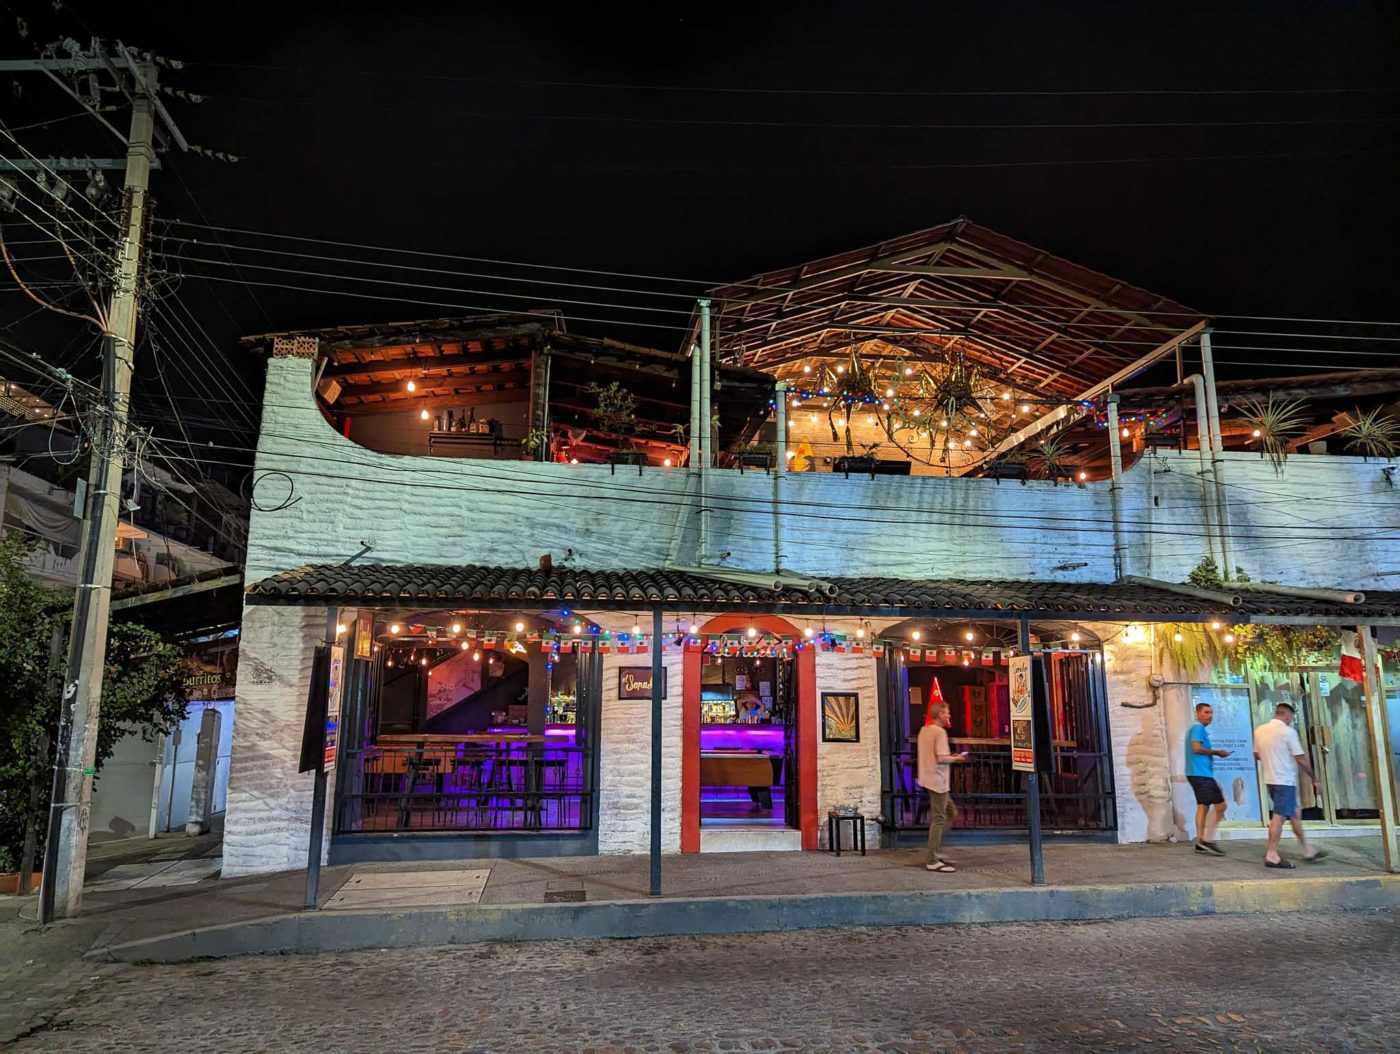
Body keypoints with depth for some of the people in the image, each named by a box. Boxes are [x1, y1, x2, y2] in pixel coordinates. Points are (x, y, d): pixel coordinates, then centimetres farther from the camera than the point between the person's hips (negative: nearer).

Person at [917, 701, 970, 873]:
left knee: (951, 812, 18)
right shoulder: (940, 732, -15)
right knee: (939, 819, -4)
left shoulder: (924, 730, 13)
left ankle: (937, 851, 18)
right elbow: (941, 758, -23)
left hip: (928, 779, 10)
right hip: (937, 780, -10)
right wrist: (955, 759, -6)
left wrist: (950, 757, 15)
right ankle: (932, 861, 1)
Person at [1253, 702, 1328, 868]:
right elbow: (1301, 759, -12)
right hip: (1285, 780, -7)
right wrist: (1314, 778, 0)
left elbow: (1257, 755, 18)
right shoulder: (1288, 731, -11)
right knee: (1279, 816, -7)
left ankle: (1307, 850, 24)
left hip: (1270, 778, 7)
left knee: (1295, 813, 18)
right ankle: (1272, 855, -8)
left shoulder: (1260, 730, 8)